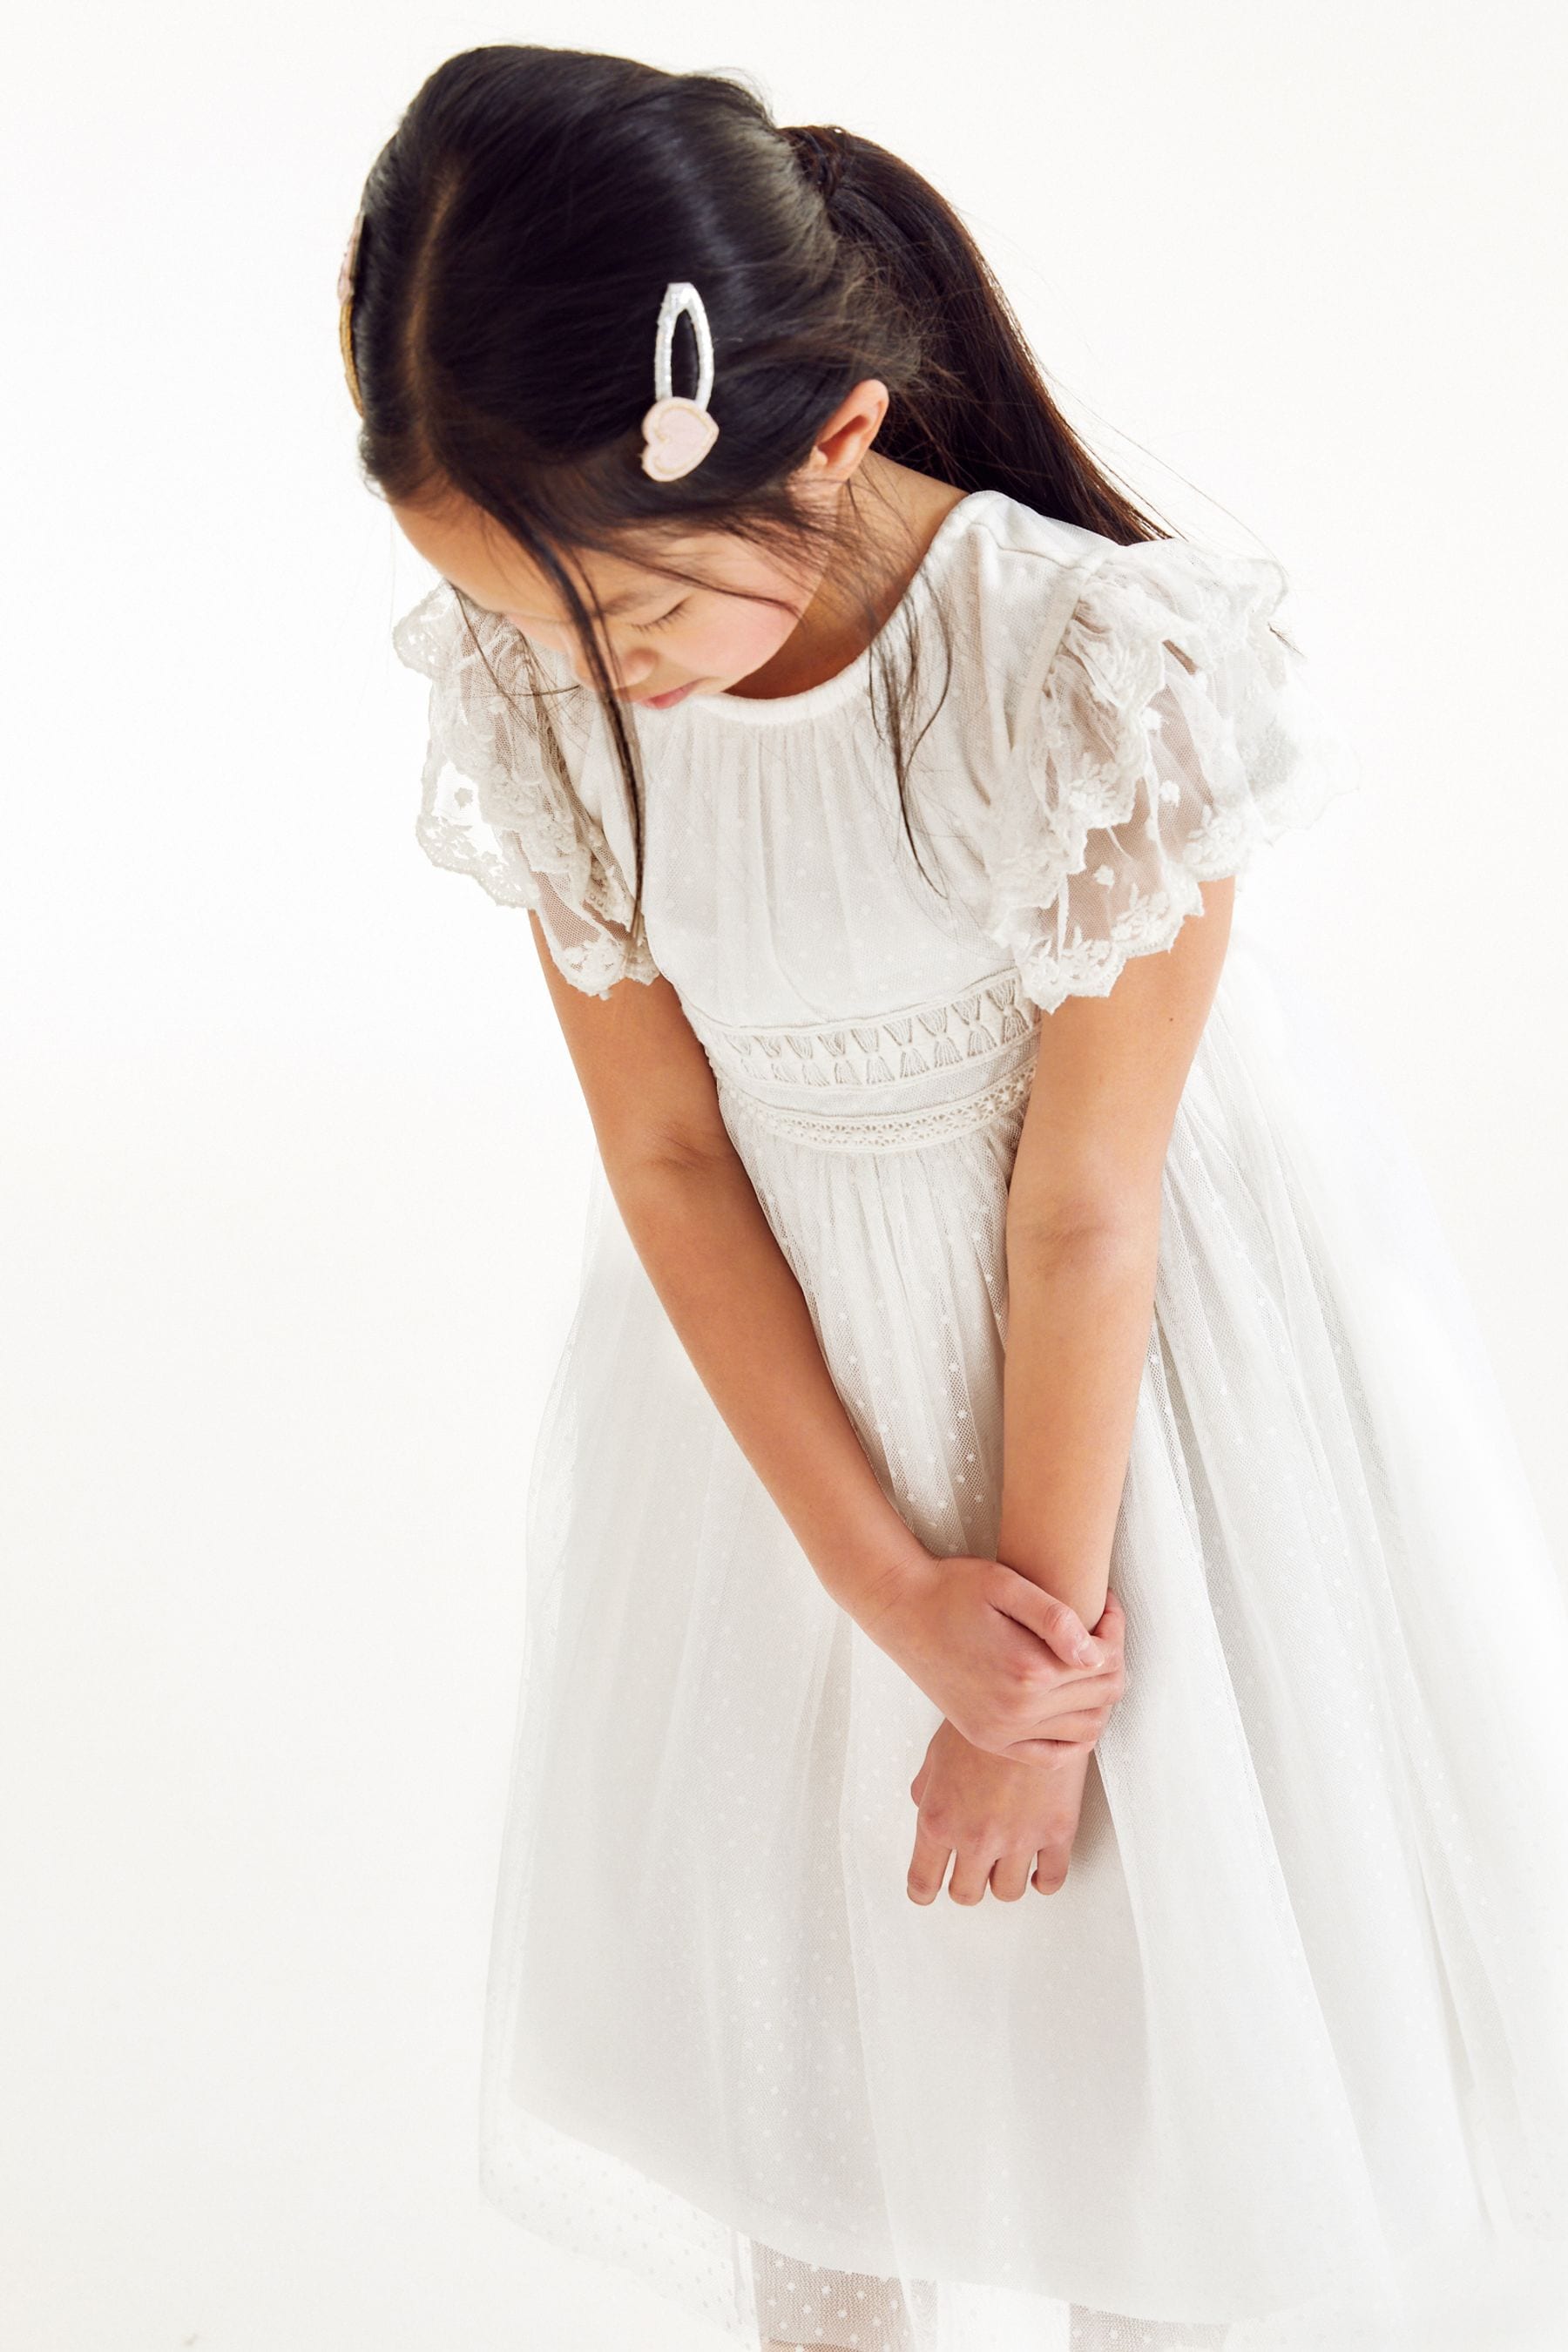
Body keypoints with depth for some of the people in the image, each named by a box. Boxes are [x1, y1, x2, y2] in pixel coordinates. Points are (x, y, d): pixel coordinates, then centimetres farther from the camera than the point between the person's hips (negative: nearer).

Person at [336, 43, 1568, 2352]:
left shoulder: (1108, 666, -30)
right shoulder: (525, 679, -17)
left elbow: (1083, 1215, -22)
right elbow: (666, 1155, -10)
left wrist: (1040, 1678, -11)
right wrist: (890, 1589, -12)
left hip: (1133, 1345, -3)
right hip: (784, 1337, 4)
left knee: (1163, 1948, 12)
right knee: (793, 1916, 18)